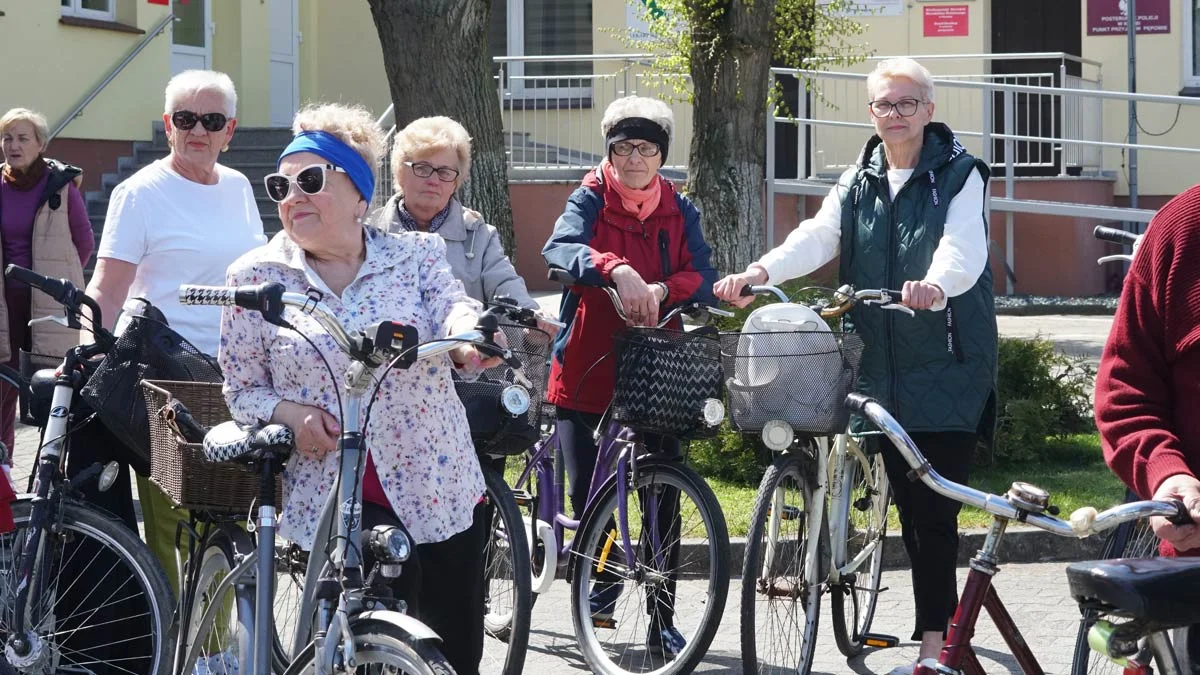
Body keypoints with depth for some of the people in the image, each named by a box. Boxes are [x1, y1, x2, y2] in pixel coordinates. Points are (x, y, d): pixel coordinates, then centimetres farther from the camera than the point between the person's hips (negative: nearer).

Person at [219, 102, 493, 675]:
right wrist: (292, 414, -15)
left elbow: (454, 310, -13)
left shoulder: (417, 254, 5)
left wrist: (468, 335, -37)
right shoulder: (257, 277, 3)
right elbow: (242, 391, 6)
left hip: (441, 491, 2)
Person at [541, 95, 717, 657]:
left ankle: (662, 619, 8)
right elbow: (559, 248, -22)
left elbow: (704, 279, -3)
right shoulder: (590, 200, 0)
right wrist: (617, 270, -40)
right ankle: (604, 576, 28)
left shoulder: (679, 211, 8)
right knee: (587, 490, -2)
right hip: (589, 368, -1)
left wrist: (661, 289, -24)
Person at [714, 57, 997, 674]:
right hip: (884, 368, 5)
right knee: (909, 505, 10)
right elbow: (817, 236, -4)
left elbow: (962, 246, -21)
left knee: (934, 507, -10)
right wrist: (760, 271, -24)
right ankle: (947, 620, 24)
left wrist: (935, 285, -44)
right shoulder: (859, 182, 12)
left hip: (948, 368, -5)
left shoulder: (959, 176, -3)